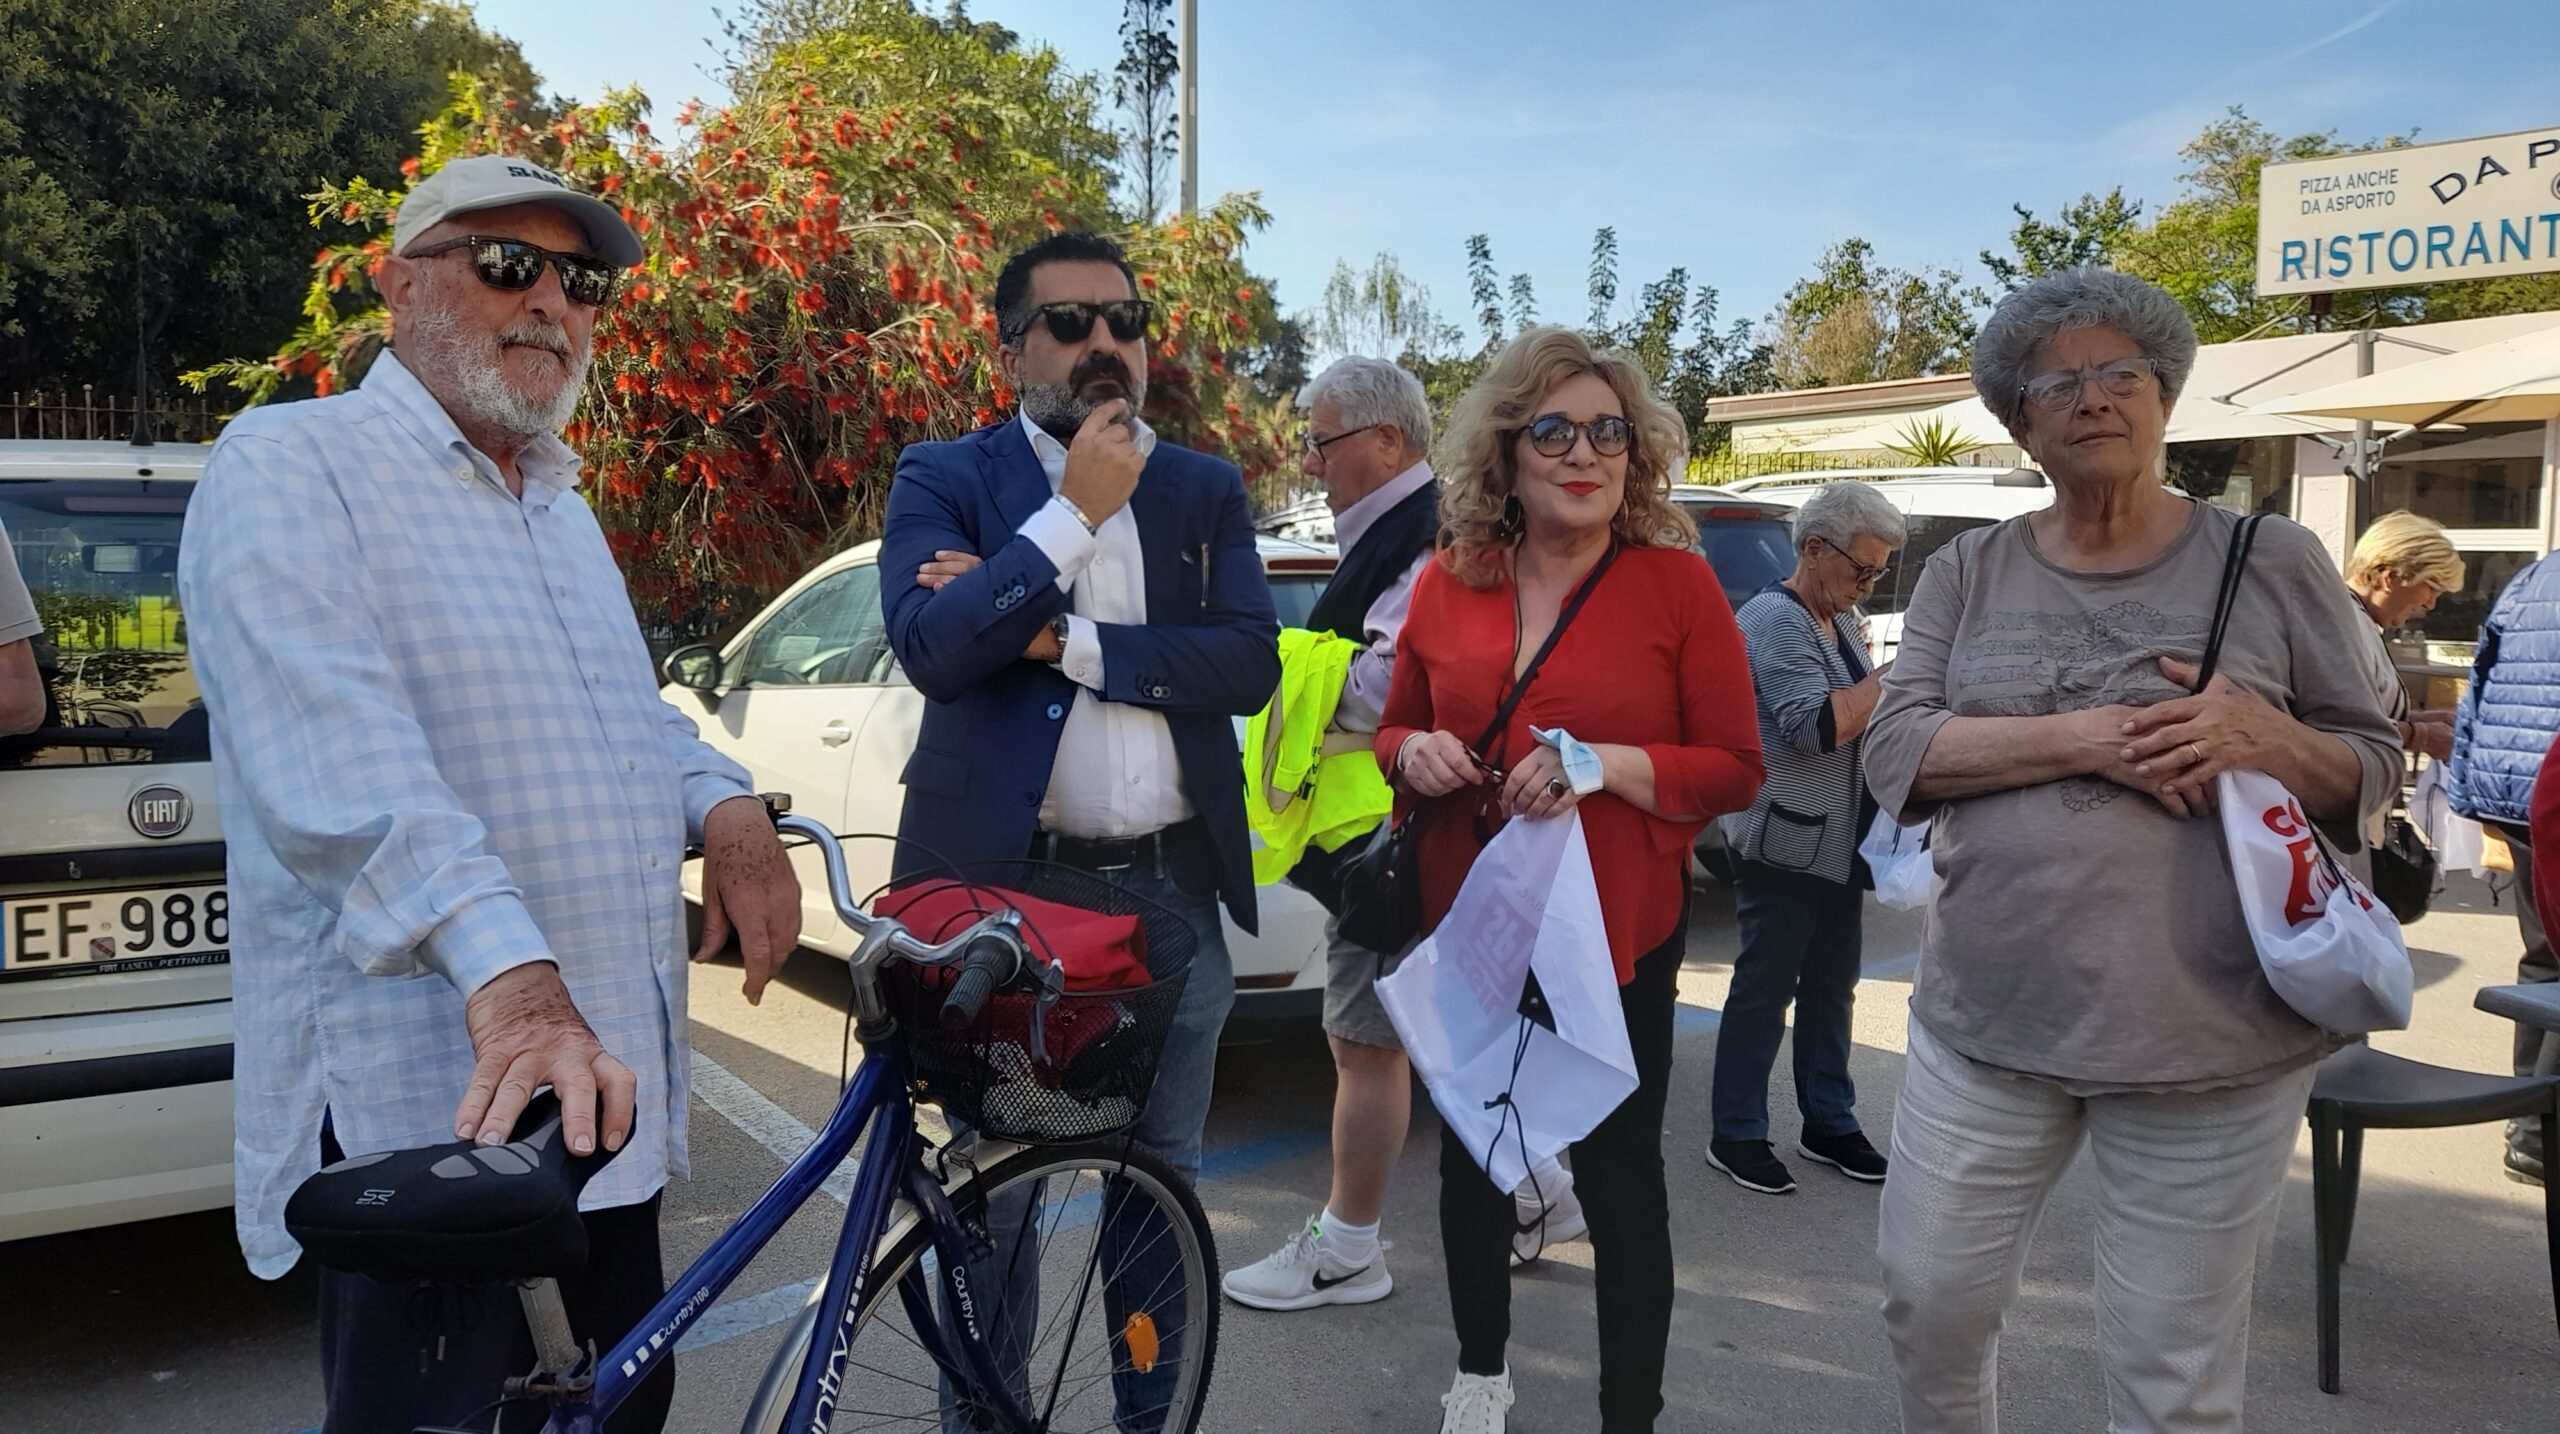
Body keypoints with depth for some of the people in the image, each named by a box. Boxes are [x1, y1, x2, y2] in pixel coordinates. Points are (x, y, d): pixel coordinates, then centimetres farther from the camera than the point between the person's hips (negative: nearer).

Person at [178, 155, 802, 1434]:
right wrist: (506, 973, -39)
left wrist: (727, 807, 2)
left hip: (611, 1076, 8)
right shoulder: (294, 468, -9)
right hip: (426, 1095, -8)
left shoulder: (563, 507, 20)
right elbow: (336, 749, -25)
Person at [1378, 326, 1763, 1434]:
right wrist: (1414, 753, -9)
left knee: (1618, 1174, 3)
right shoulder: (1446, 584, 2)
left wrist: (1609, 766, -23)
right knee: (1467, 1155, 17)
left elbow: (1736, 769, -7)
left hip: (1618, 934, -4)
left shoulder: (1677, 582, -7)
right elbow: (1396, 733, 14)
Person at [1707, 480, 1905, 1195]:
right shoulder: (1774, 618, -15)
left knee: (1832, 988, 16)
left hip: (1841, 843, 9)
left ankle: (1830, 1125, 28)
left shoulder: (1844, 619, 13)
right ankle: (1736, 1136, 12)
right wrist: (1892, 675, -20)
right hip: (1786, 846, -9)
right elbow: (1816, 725, -25)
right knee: (1764, 990, 1)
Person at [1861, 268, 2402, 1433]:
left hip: (2212, 1038, -1)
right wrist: (2080, 737, -19)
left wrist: (2265, 740, -16)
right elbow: (1894, 750, -6)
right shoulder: (1968, 572, 5)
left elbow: (2373, 765, 6)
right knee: (1929, 1298, 12)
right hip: (1985, 1020, 2)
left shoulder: (2272, 562, 2)